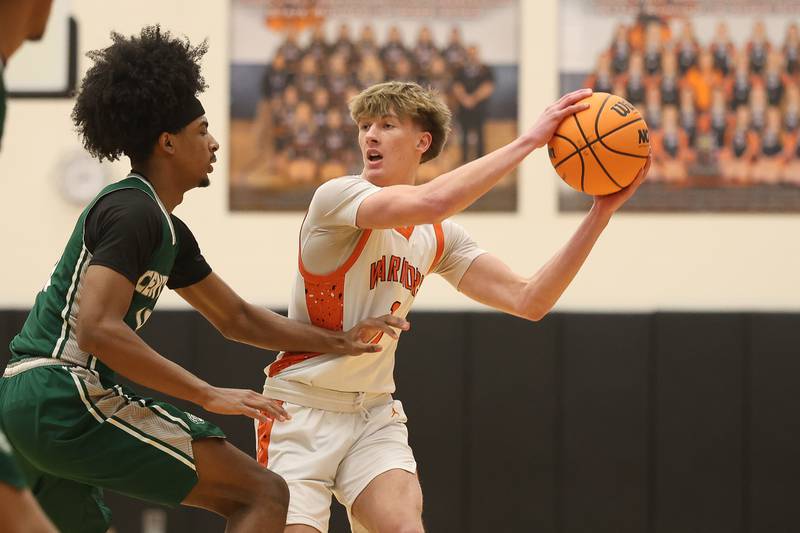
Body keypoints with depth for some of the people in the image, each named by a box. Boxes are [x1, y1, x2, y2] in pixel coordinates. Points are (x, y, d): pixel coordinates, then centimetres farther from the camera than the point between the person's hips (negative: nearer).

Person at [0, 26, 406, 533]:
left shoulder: (169, 231, 21)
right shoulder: (133, 211, -10)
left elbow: (236, 317, 32)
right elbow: (97, 330, -22)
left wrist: (337, 341, 26)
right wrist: (211, 395, -22)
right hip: (70, 400, -10)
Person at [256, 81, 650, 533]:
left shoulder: (439, 237, 6)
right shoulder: (337, 196, -15)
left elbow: (528, 301, -2)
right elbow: (431, 202, -33)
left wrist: (601, 213, -10)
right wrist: (529, 140, -30)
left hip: (376, 415, 5)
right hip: (303, 410, -5)